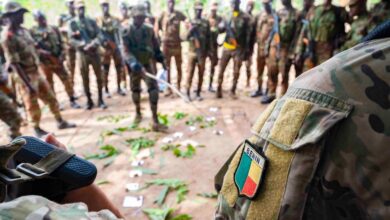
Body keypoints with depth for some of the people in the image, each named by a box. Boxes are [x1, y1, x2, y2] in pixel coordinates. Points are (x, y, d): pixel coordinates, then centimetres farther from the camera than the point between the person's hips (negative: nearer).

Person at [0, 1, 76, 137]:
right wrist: (28, 84, -24)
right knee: (32, 105, 6)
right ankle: (37, 129, 24)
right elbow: (14, 64, -23)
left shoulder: (22, 30, 5)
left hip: (36, 72, 8)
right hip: (24, 76, -8)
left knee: (50, 97, 13)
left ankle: (60, 122, 26)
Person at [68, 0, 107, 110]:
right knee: (85, 79, 5)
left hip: (94, 52, 2)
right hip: (82, 54, -2)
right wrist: (83, 45, -21)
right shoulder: (72, 23, 1)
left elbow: (98, 36, 0)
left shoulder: (92, 21, 9)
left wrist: (92, 44, -18)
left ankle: (100, 100, 16)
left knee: (99, 77, 4)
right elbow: (71, 39, -7)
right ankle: (89, 100, 18)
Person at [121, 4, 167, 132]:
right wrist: (133, 62, -36)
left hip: (148, 64, 1)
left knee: (154, 89, -14)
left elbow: (155, 46, 9)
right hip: (134, 66, 0)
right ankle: (138, 113, 43)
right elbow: (125, 51, -19)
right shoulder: (126, 32, -10)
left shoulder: (149, 30, -1)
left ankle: (155, 122, -13)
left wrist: (160, 57, 11)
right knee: (135, 90, 16)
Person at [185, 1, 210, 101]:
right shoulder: (191, 22, 4)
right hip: (192, 51, -1)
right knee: (190, 72, -2)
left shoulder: (206, 23, 7)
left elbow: (208, 37, 10)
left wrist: (207, 50, 5)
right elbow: (187, 37, -2)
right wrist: (191, 29, -18)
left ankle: (198, 93, 14)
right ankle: (188, 93, 6)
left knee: (201, 74, 4)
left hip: (202, 52, 2)